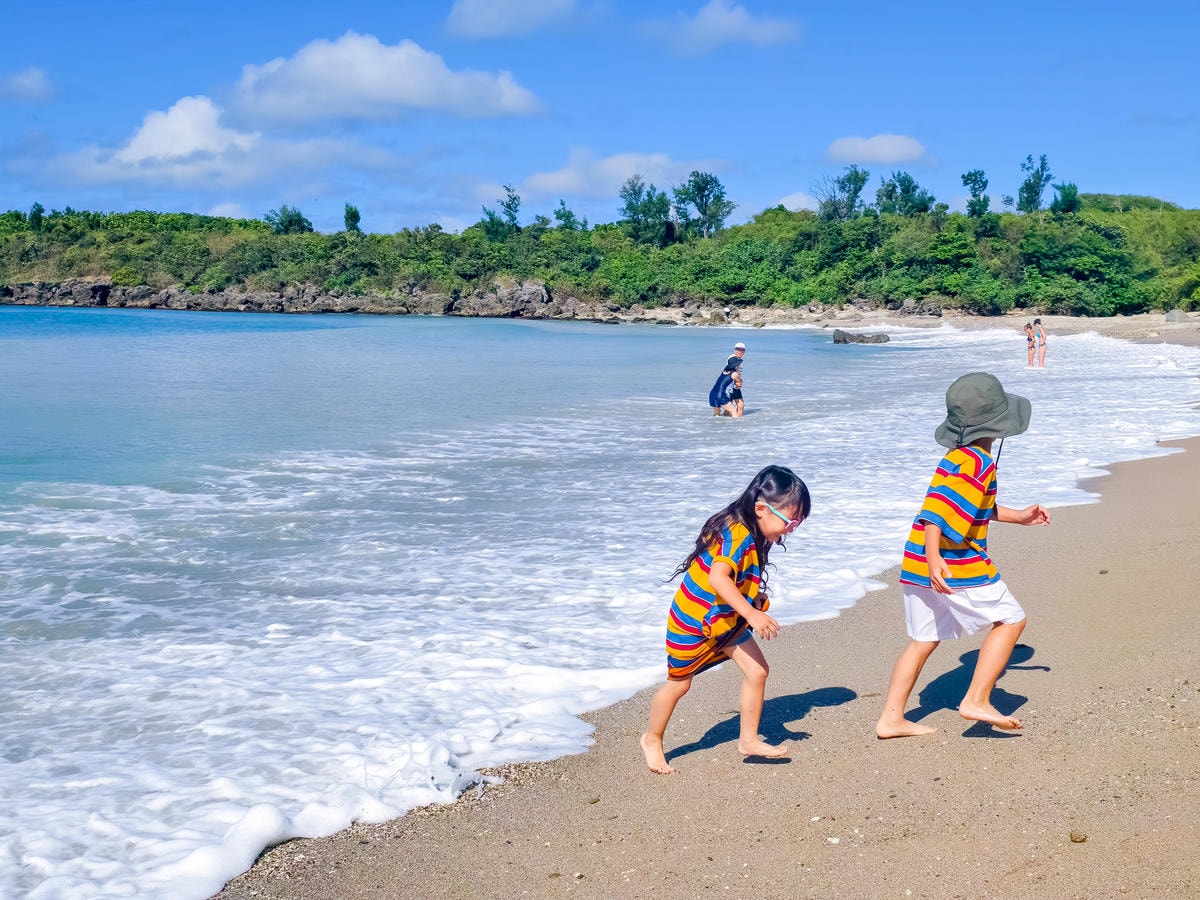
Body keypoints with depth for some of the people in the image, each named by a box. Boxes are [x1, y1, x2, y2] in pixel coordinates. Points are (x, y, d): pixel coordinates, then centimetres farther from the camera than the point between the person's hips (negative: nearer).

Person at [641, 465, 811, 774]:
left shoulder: (754, 537, -1)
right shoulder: (736, 534, -30)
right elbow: (718, 577, -43)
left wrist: (757, 601, 4)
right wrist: (752, 614, -46)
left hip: (727, 619, 8)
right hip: (691, 621, -8)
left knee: (757, 671, 1)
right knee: (679, 684, 9)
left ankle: (748, 740, 15)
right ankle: (652, 739, 31)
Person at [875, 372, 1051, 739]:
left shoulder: (959, 456, 17)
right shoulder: (978, 462, -15)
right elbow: (939, 509, -27)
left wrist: (1020, 516, 33)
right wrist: (933, 557, -33)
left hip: (918, 566, 10)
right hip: (955, 565, -10)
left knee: (924, 640, 16)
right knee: (1010, 620, 5)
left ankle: (891, 719, 17)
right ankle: (977, 700, 2)